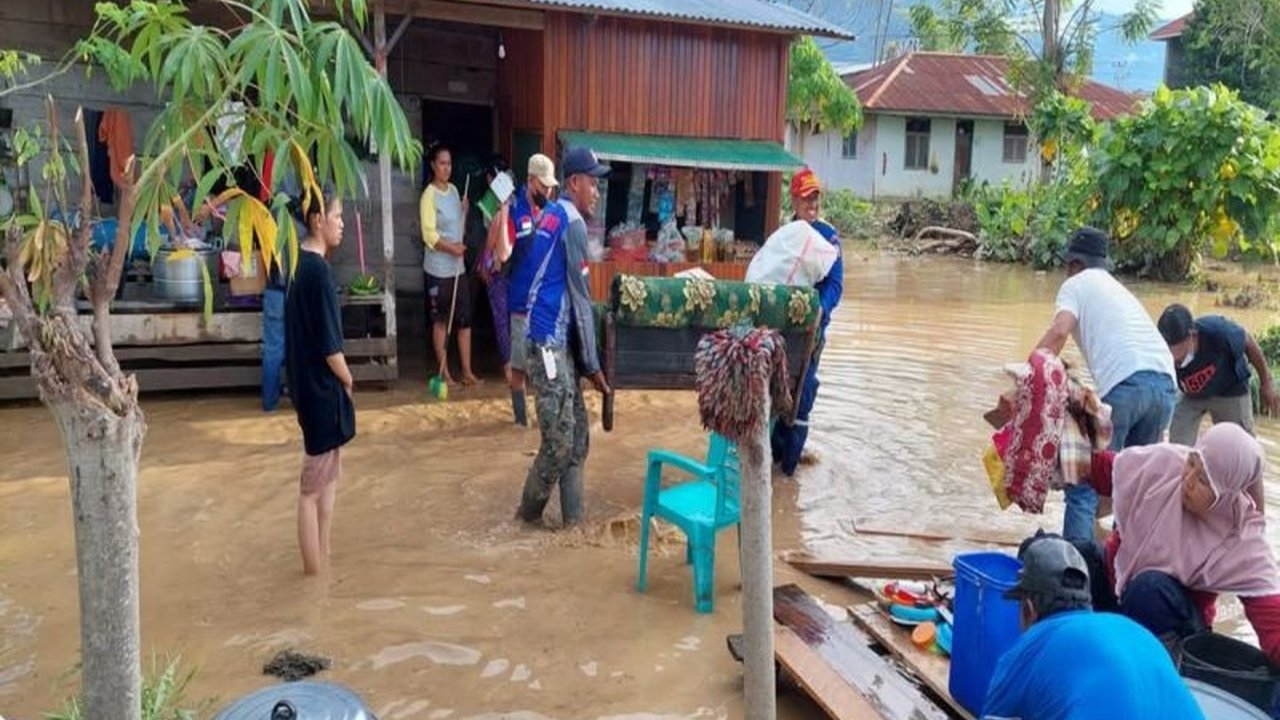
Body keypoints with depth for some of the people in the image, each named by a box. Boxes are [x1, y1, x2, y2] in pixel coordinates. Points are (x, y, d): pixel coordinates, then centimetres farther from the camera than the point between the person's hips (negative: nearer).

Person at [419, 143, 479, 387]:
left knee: (465, 319, 7)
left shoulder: (453, 190, 11)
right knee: (440, 321, 3)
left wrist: (465, 212, 0)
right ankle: (444, 371, 13)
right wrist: (450, 248, -26)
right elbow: (429, 234, -17)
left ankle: (467, 371, 14)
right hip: (438, 269, -7)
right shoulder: (429, 195, -11)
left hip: (458, 266, 7)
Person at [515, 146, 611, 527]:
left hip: (553, 340, 10)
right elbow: (580, 299, -13)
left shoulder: (552, 215, 16)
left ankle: (573, 521, 17)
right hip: (549, 342, -10)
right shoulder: (573, 222, -13)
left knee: (577, 432, 12)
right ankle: (528, 510, 17)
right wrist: (593, 365, -7)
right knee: (560, 440, -2)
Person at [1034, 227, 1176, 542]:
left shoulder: (1077, 284, 13)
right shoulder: (1120, 289, 33)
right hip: (1166, 385, 7)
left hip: (1126, 383, -7)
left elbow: (1059, 331, -6)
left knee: (1086, 481, -5)